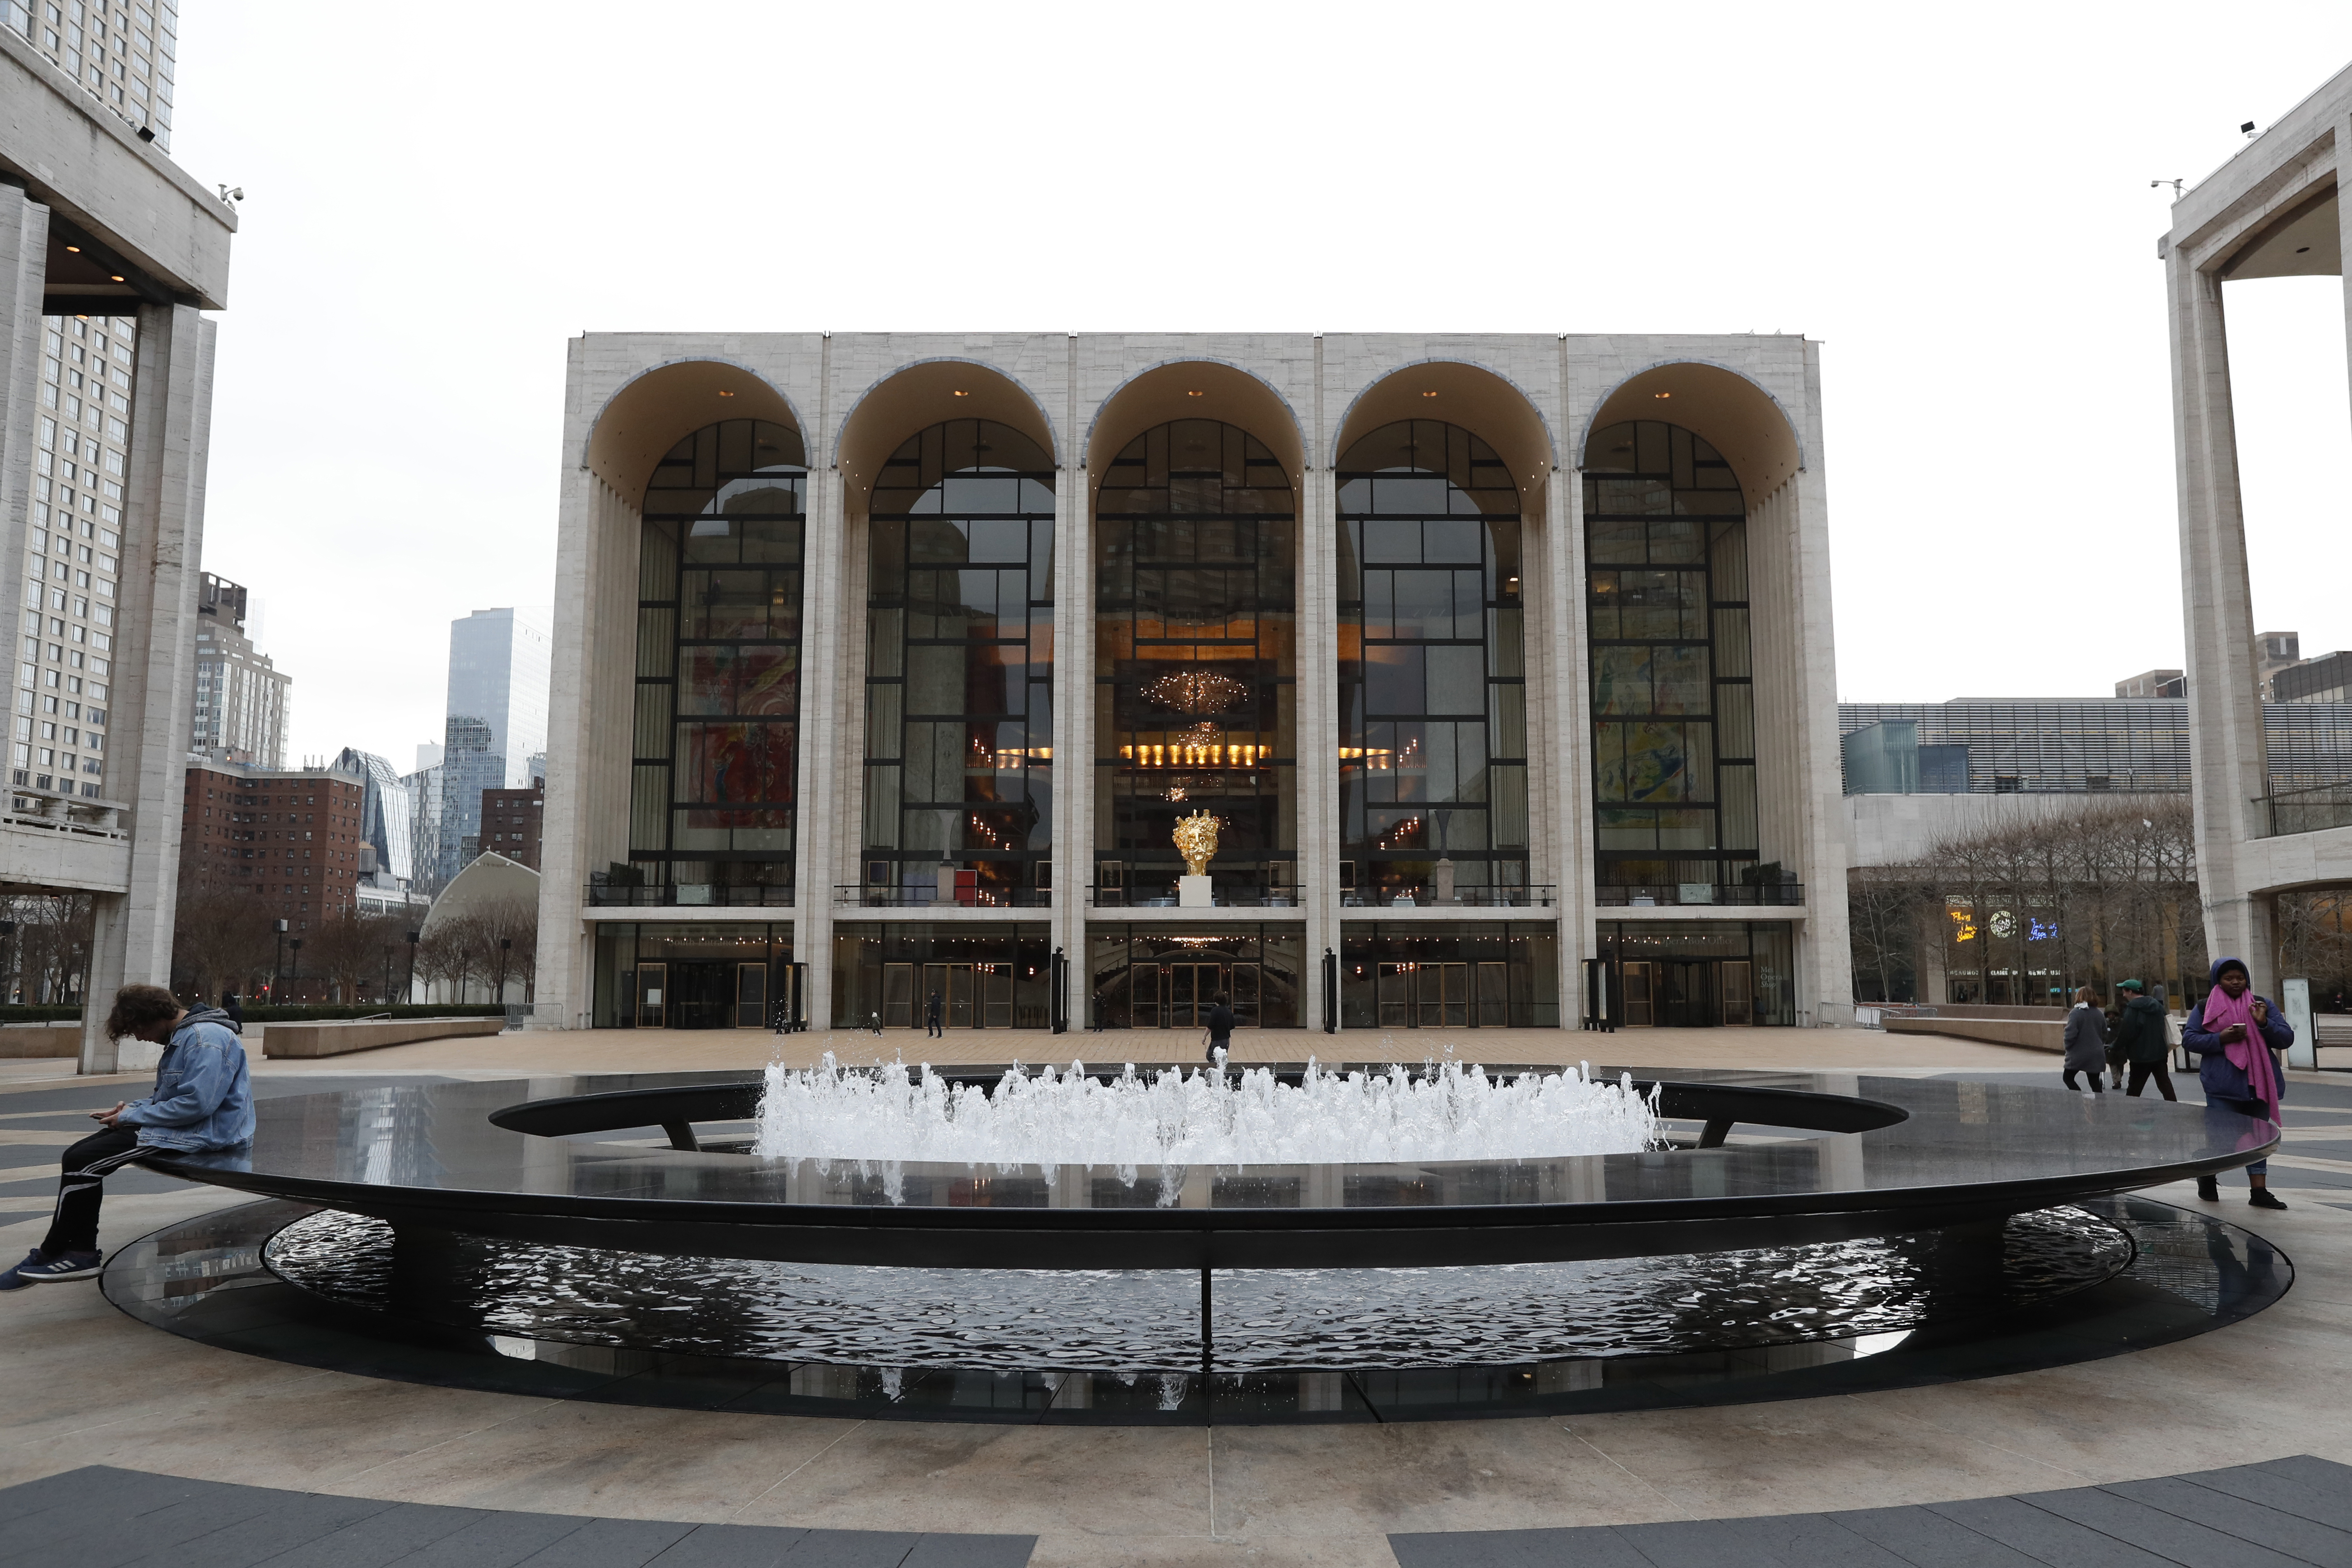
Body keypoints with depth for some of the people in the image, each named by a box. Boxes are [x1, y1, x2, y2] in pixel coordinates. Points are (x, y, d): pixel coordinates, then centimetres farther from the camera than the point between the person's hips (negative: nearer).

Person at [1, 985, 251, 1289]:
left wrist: (131, 1118, -15)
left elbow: (196, 1103, -27)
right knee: (80, 1155, 6)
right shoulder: (184, 1035, 16)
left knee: (82, 1161, -12)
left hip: (201, 1134, -11)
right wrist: (132, 1109, 5)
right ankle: (81, 1252, 5)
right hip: (179, 1126, 11)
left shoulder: (206, 1039, -20)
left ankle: (51, 1254, 4)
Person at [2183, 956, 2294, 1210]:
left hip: (2258, 1083, 3)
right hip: (2223, 1086, -3)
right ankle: (2207, 1177, 22)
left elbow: (2287, 1039, 5)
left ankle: (2259, 1191, 10)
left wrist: (2264, 1023, -13)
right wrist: (2220, 1038, -16)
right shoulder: (2206, 1008, 2)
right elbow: (2189, 1039, -1)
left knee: (2257, 1138, 7)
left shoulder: (2263, 1005, 10)